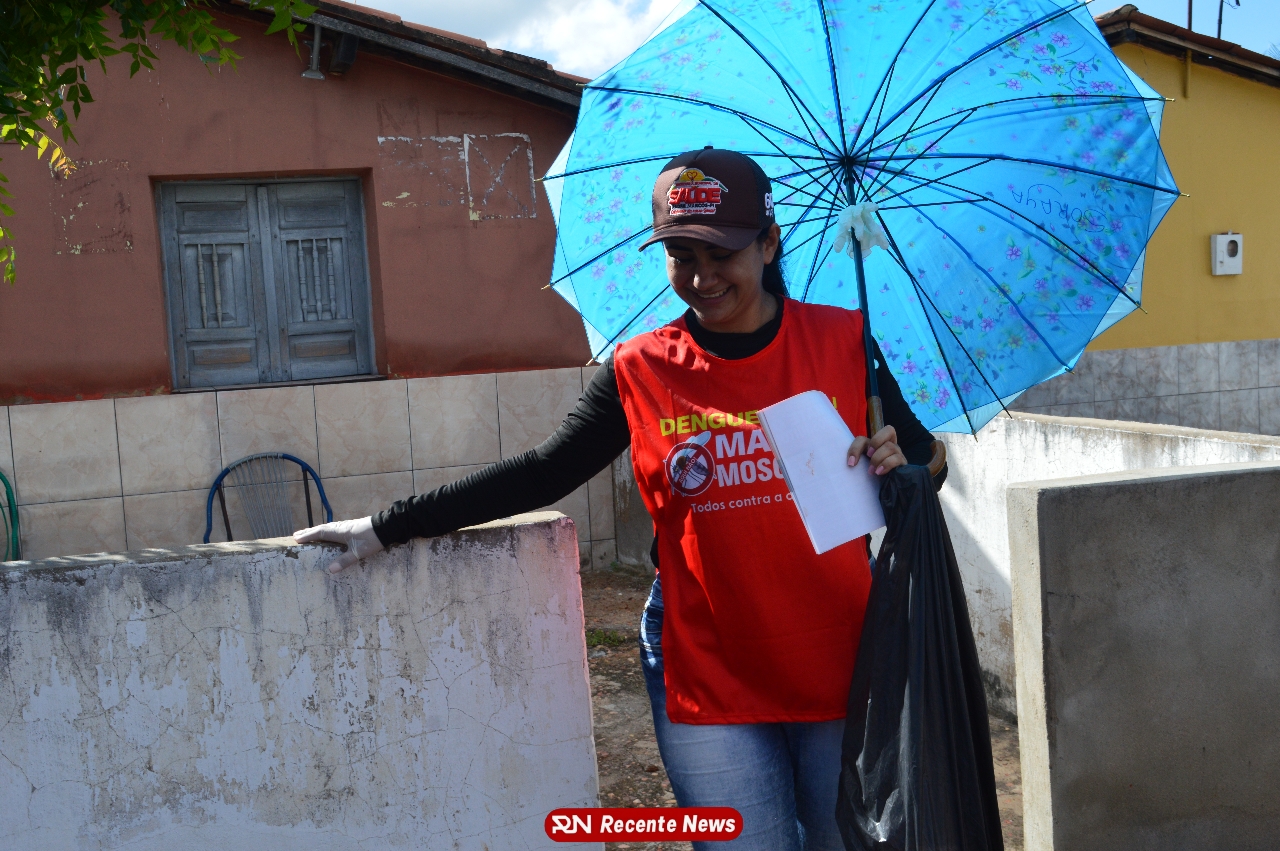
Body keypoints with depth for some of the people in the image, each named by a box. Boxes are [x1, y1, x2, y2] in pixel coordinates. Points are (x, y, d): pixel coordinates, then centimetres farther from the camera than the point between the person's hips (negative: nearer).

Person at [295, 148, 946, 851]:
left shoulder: (841, 342, -2)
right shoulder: (642, 372, -4)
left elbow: (923, 457, 6)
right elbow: (538, 475, -3)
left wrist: (903, 465, -18)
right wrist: (388, 527, -6)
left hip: (838, 667, 1)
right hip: (708, 679, -1)